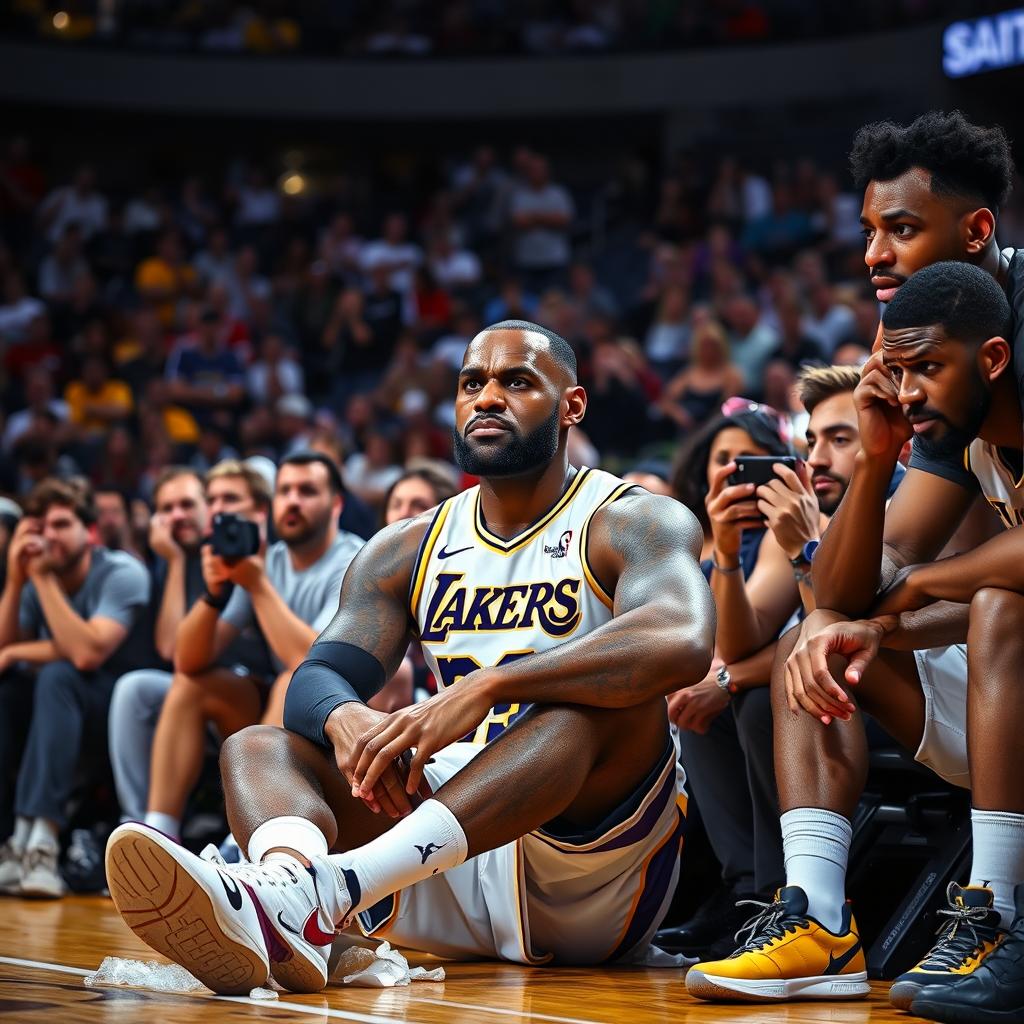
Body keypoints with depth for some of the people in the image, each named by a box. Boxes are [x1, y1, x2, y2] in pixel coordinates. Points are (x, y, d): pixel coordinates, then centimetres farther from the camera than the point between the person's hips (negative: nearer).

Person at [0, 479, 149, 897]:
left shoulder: (123, 573, -15)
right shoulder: (35, 579, 4)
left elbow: (86, 653, -29)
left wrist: (39, 591, -19)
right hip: (53, 709, 6)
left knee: (56, 676, -33)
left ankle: (40, 839, -44)